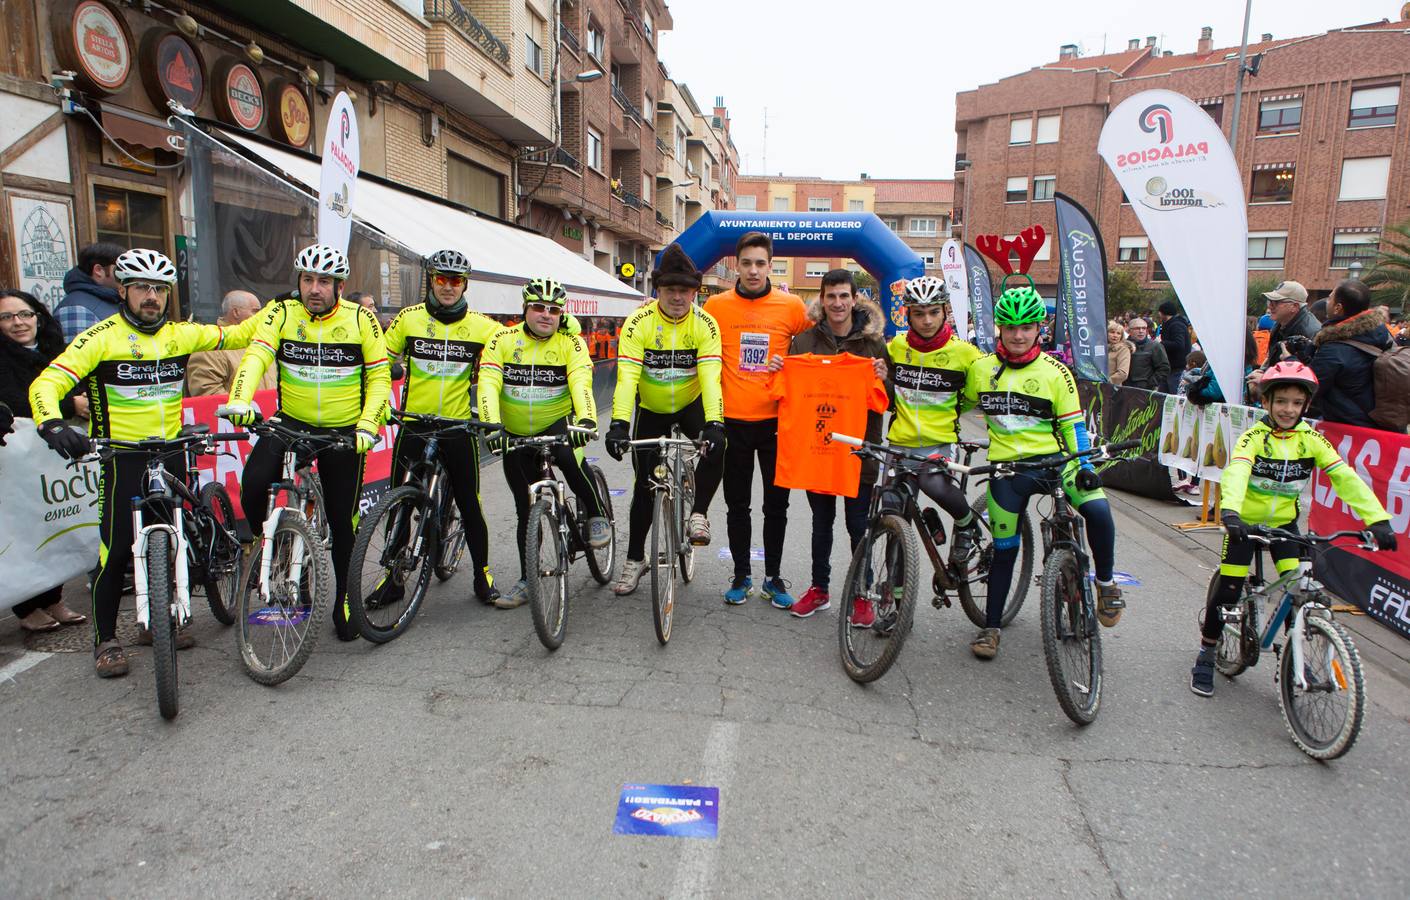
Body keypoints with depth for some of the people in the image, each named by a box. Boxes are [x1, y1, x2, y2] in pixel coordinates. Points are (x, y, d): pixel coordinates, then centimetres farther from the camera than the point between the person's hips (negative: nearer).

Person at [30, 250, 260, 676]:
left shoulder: (181, 334, 5)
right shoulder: (101, 337, -9)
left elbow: (232, 336, 14)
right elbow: (47, 383, -15)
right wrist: (53, 425, -33)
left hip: (171, 453, 5)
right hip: (122, 457, -4)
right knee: (117, 549, -3)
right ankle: (106, 639, 12)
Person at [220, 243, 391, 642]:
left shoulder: (360, 319, -6)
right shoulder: (282, 312, -4)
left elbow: (379, 375, -4)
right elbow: (256, 355, -17)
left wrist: (367, 424, -17)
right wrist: (239, 400, -35)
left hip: (344, 430, -1)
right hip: (291, 422, 1)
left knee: (343, 520, 4)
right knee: (254, 480, -25)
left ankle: (345, 601, 21)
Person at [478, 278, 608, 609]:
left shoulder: (571, 343, -8)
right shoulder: (503, 340, -6)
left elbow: (581, 383, -23)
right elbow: (488, 383, -17)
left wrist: (587, 420, -42)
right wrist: (492, 424, -34)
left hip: (558, 425, -2)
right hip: (515, 436, 3)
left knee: (567, 456, -37)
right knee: (526, 508, 7)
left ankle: (596, 514, -12)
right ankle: (527, 580, 20)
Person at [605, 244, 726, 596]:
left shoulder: (705, 324, -18)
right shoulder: (639, 322, -19)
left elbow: (711, 377, -27)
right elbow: (626, 376, -28)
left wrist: (714, 424, -41)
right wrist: (618, 424, -40)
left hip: (691, 405, 0)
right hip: (651, 409, 0)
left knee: (715, 448, -30)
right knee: (644, 485, 2)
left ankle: (698, 514, -7)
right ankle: (635, 558, 19)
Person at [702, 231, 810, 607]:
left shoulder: (791, 305, -2)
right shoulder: (717, 305, 0)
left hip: (775, 419, 0)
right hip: (733, 420, 0)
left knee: (776, 503, 9)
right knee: (737, 504, 10)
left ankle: (773, 577, 24)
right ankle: (741, 575, 25)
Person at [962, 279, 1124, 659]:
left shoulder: (1055, 372, -2)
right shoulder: (980, 368, 2)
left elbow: (1073, 425, -1)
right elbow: (962, 405, 19)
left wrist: (1085, 465, -11)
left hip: (1053, 460, -1)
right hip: (1007, 468, 1)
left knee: (1098, 509, -26)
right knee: (1004, 549, 5)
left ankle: (1105, 582, 2)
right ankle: (990, 626, 22)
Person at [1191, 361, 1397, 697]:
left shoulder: (1311, 439, -6)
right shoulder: (1254, 437, -16)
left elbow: (1345, 478, -15)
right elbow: (1235, 472, -34)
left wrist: (1377, 519, -27)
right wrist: (1229, 511, -52)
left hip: (1284, 521, 3)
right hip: (1245, 521, -3)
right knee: (1227, 590, -4)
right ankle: (1205, 657, 12)